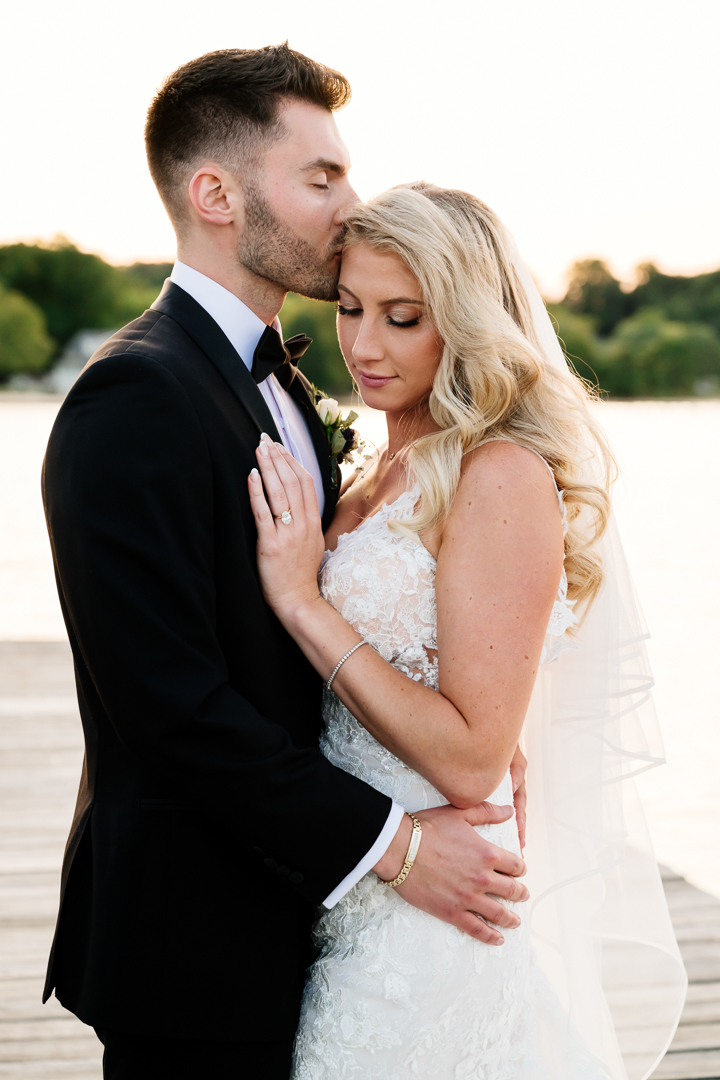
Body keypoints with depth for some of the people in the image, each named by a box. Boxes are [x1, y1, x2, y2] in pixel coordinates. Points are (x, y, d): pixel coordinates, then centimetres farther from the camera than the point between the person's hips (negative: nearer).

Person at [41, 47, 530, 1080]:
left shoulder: (279, 383, 11)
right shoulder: (136, 396, -19)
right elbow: (170, 695, -24)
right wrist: (389, 841, -19)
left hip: (285, 900, 9)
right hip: (194, 943, -9)